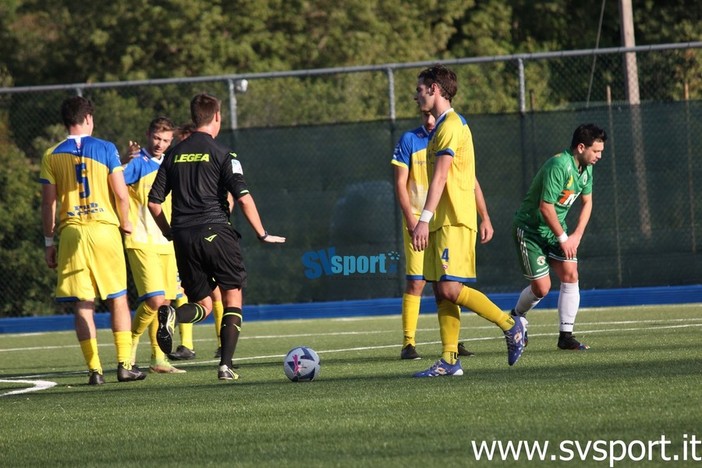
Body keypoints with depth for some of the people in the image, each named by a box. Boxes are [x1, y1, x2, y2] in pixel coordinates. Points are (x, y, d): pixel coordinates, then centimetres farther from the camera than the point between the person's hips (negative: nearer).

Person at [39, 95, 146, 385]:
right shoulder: (105, 149, -1)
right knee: (118, 300, 7)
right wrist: (125, 222, 13)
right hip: (104, 228, -1)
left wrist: (49, 242, 9)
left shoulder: (51, 156, 4)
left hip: (71, 233, 1)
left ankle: (94, 369, -2)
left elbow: (48, 203, 3)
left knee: (83, 305, 3)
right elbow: (120, 193, -4)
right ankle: (124, 364, 1)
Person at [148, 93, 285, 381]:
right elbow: (243, 198, -10)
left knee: (203, 305, 12)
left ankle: (170, 314, -21)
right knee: (233, 300, 7)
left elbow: (154, 202, 10)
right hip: (215, 232, -4)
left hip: (184, 238, 4)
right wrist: (262, 235, -1)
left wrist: (170, 233, 24)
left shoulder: (174, 154, 11)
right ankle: (226, 365, -6)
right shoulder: (221, 154, -3)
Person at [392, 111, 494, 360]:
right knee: (416, 282, -8)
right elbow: (400, 183, -3)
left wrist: (485, 218, 6)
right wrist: (411, 219, -13)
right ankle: (408, 343, -6)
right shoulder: (409, 140, -2)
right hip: (419, 220, -3)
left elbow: (471, 181, 12)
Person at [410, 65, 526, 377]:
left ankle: (510, 325, -6)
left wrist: (424, 219, -24)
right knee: (441, 291, 4)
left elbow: (440, 176, -19)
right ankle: (449, 360, 2)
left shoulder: (451, 125, -10)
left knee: (450, 288, -15)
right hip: (442, 222, 10)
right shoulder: (444, 125, 20)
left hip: (454, 222, -10)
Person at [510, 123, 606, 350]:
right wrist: (563, 239, -17)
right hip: (530, 228, -8)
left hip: (556, 228, 8)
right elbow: (546, 207, -27)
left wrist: (576, 235, 0)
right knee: (541, 287, -7)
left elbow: (586, 202, 13)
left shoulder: (586, 168, 1)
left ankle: (566, 335, -3)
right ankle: (516, 317, 23)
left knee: (570, 275, -7)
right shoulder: (559, 167, -28)